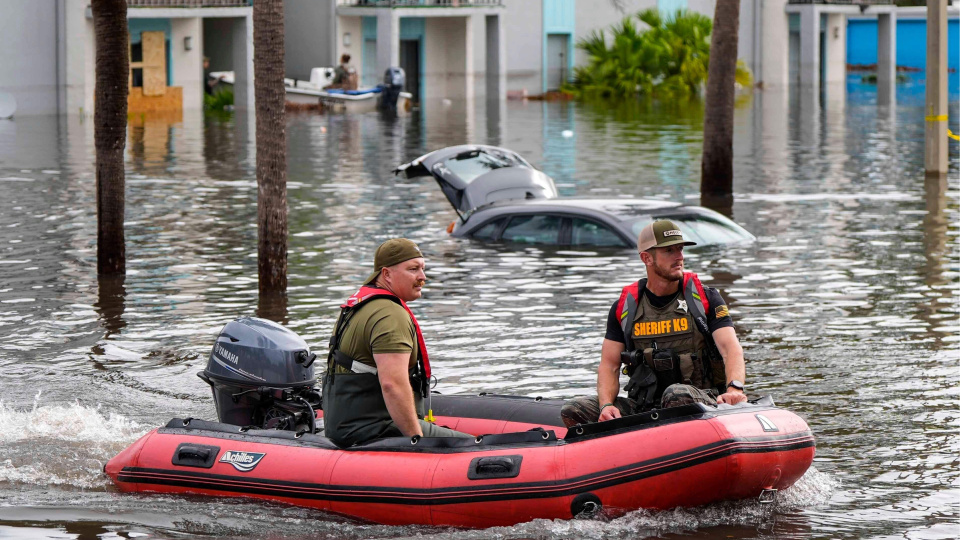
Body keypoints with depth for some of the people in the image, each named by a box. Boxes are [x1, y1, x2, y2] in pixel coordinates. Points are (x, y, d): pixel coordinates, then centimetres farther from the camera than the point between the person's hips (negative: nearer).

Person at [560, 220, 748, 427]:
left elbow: (731, 348, -8)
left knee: (677, 394, -40)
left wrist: (734, 388, -30)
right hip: (644, 406, 3)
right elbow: (609, 365, 8)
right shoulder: (624, 307, 10)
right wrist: (607, 405, -14)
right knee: (573, 411, -16)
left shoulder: (705, 299, 4)